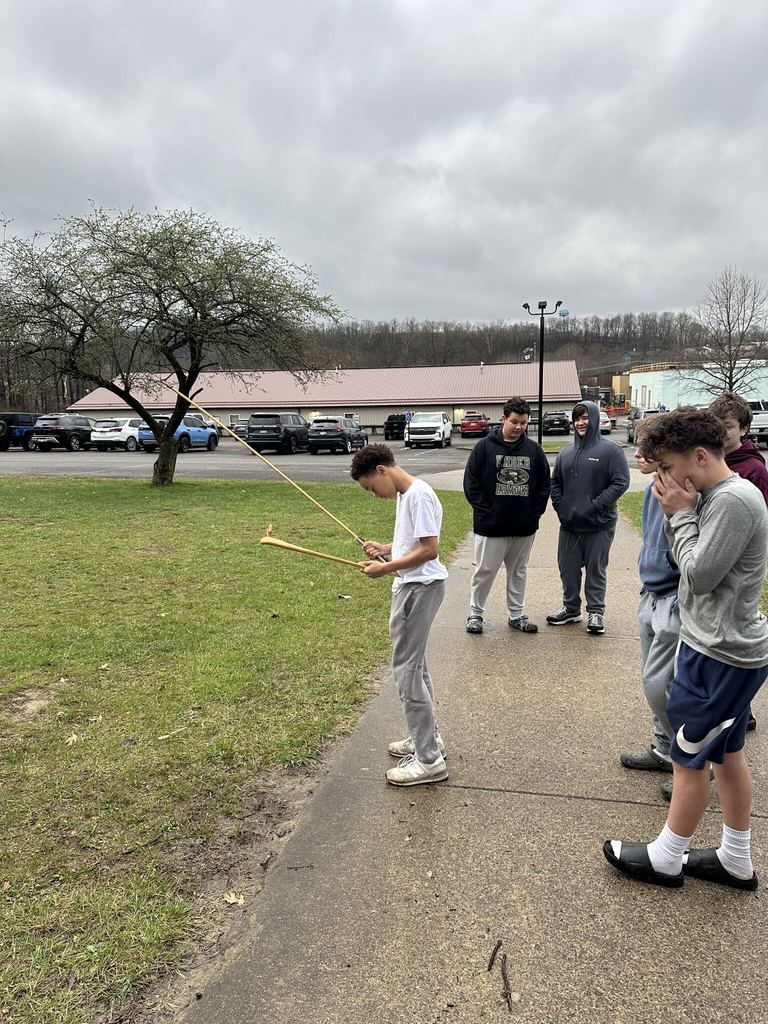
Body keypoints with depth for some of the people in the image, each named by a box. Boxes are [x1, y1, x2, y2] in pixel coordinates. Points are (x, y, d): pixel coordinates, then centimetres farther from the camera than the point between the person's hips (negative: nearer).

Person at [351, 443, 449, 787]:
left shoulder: (418, 495, -19)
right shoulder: (404, 494, 12)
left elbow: (430, 549, -22)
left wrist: (386, 568, -19)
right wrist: (386, 548, 7)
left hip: (420, 588, -11)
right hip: (412, 586, 11)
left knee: (407, 670, -5)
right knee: (414, 665, 20)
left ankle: (429, 760, 4)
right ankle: (427, 737, 35)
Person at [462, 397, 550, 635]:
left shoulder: (534, 449, 5)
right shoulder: (485, 447, -4)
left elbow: (544, 483, 11)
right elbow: (471, 482, -5)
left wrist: (535, 512, 1)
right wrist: (484, 511, -9)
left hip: (525, 526, 4)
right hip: (491, 525, -3)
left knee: (519, 571, 14)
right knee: (485, 570, 4)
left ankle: (516, 614, 27)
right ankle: (475, 613, 20)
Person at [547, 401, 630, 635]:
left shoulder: (610, 450, -7)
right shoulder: (567, 452, 11)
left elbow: (620, 482, -13)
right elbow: (555, 481, 19)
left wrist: (596, 505, -17)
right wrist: (559, 504, 4)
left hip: (599, 525, -5)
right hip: (569, 524, 5)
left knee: (596, 570, 4)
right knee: (568, 568, 12)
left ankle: (596, 612, 16)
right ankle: (571, 609, 26)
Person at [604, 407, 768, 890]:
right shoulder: (716, 496, 7)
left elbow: (698, 575, -22)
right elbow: (688, 562, 9)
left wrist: (682, 513, -14)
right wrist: (678, 514, -5)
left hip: (720, 654, -10)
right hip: (725, 647, 10)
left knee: (689, 758, 6)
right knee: (727, 753, 19)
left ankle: (665, 859, 24)